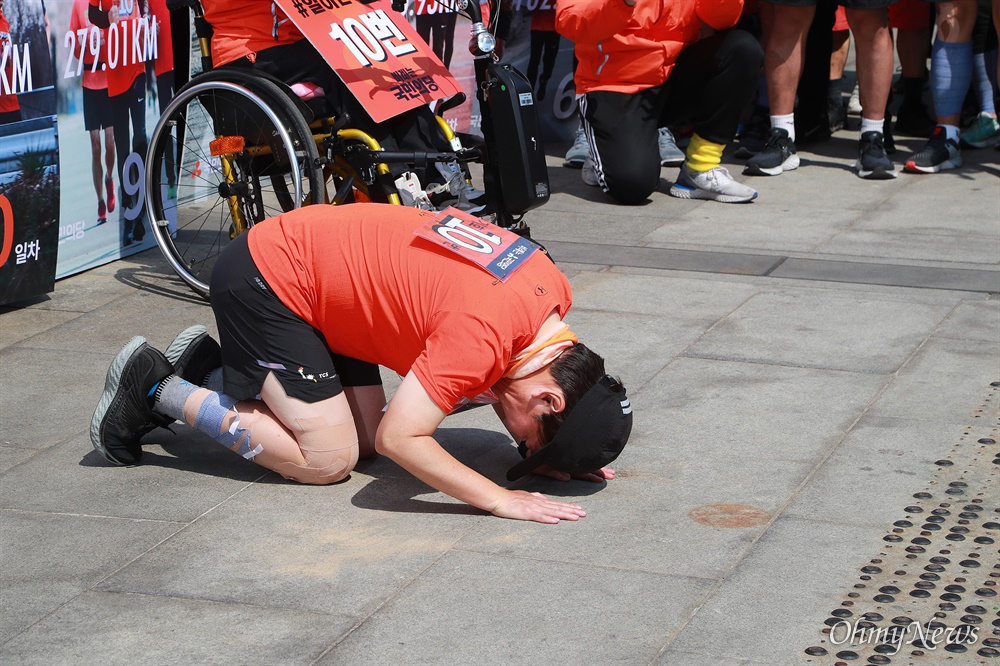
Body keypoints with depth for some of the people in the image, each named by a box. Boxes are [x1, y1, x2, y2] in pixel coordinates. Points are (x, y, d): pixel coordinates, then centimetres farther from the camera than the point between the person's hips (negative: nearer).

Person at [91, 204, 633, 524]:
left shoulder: (552, 289, -6)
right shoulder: (481, 332, -32)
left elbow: (490, 377, 9)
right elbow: (400, 438, -33)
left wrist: (545, 457, -5)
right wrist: (501, 500, -30)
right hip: (262, 282, -9)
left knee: (364, 433, 6)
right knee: (329, 458, -9)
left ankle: (208, 370, 19)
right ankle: (157, 389, 3)